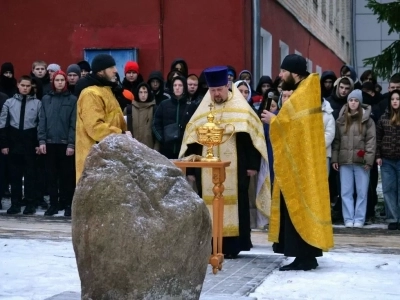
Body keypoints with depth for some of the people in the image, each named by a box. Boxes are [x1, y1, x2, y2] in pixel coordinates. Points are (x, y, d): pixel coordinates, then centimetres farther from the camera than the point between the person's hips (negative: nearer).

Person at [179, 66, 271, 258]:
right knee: (209, 206, 4)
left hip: (234, 169, -3)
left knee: (234, 204, 1)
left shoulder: (241, 109, 1)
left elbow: (252, 136, -3)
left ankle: (233, 245, 6)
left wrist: (252, 164, -10)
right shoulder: (202, 110, 11)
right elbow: (192, 140, 11)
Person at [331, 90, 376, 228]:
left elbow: (371, 140, -4)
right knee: (346, 192, 4)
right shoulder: (341, 120, 10)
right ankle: (348, 218, 10)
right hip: (344, 161, 3)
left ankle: (359, 219, 9)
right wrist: (334, 159, 4)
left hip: (361, 162, -3)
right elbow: (336, 140, 11)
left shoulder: (367, 120, 1)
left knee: (362, 192, 2)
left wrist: (369, 160, -12)